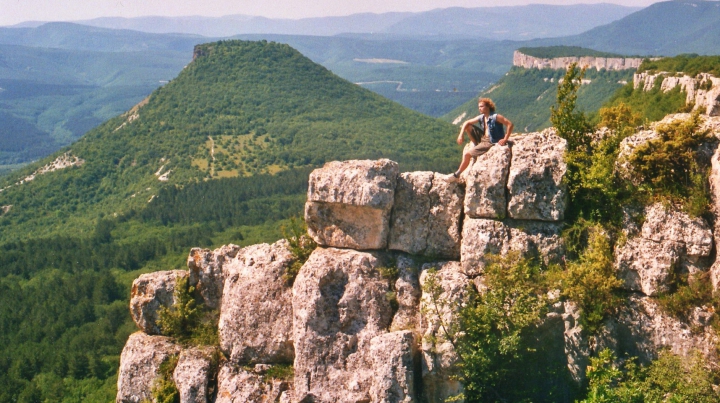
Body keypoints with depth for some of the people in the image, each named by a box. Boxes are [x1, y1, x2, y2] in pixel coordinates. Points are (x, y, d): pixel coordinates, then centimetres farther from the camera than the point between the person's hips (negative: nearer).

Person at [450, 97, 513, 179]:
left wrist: (505, 139, -25)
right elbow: (467, 122, 10)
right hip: (483, 138, 8)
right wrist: (461, 135, -5)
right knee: (467, 127, 7)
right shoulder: (481, 117, 3)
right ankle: (476, 145, 8)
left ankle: (457, 175, -3)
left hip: (491, 143, -8)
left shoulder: (496, 117, -18)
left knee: (467, 154, -16)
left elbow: (510, 124, -23)